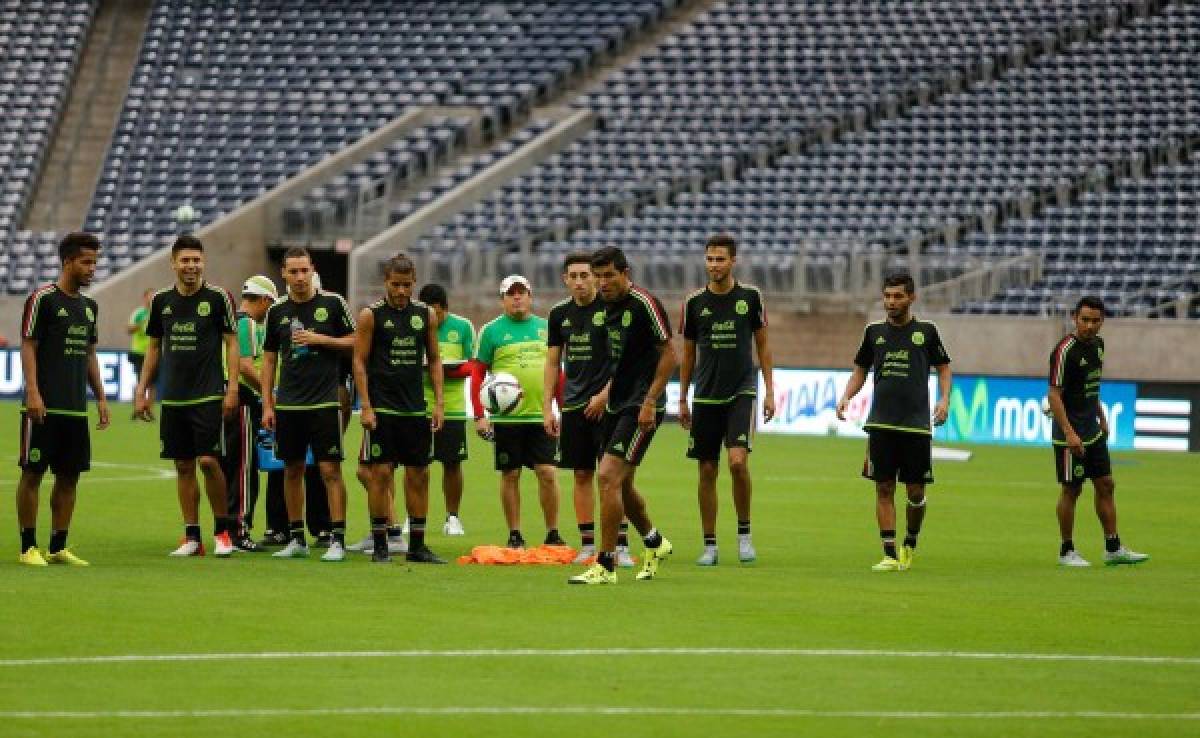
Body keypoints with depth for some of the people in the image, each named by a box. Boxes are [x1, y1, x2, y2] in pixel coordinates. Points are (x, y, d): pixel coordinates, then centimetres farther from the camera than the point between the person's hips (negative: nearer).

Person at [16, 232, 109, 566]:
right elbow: (28, 347, -9)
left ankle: (58, 548, 13)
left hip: (76, 408, 7)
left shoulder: (89, 306, 15)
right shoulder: (42, 299, -7)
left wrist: (100, 398, 17)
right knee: (33, 473, -2)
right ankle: (28, 548, 1)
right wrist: (33, 393, -17)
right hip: (45, 407, -7)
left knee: (70, 476, 7)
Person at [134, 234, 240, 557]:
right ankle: (192, 538, 10)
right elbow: (154, 347, 16)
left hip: (208, 395, -4)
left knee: (209, 460, -12)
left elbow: (231, 343, -2)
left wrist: (232, 388, -10)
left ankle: (222, 530, 4)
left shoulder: (218, 297, -4)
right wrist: (141, 389, 11)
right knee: (183, 466, 5)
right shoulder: (161, 300, 8)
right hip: (173, 397, 4)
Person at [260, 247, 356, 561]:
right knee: (292, 470, 8)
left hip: (325, 402, -4)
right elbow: (269, 359, 12)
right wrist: (267, 405, 7)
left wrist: (320, 339, -12)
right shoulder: (277, 311, 8)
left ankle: (337, 539, -5)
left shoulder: (332, 303, -1)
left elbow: (354, 342, 2)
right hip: (288, 403, 4)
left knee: (330, 469, -7)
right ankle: (296, 539, 16)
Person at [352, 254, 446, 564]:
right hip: (381, 407, -4)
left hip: (415, 407, 4)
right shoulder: (371, 315, -3)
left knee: (419, 475, 4)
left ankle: (417, 545, 11)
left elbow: (434, 360, 14)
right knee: (380, 473, -4)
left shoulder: (425, 314, 8)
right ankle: (379, 545, 2)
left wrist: (438, 403, 6)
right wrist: (366, 407, -10)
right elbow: (359, 361, -4)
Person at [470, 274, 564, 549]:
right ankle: (514, 535, 12)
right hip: (507, 417, -2)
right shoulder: (492, 331, 2)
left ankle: (553, 534, 4)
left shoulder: (545, 328, 11)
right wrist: (479, 415, -5)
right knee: (510, 475, 4)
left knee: (548, 473, -4)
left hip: (542, 414, 2)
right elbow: (477, 374, 2)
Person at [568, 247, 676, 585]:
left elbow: (669, 355, -14)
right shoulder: (609, 306, 11)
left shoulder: (644, 304, -15)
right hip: (617, 404, 9)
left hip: (641, 407, -9)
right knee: (620, 483, 15)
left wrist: (649, 401, -18)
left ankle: (606, 566, -12)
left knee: (609, 476, -16)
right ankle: (654, 542, 39)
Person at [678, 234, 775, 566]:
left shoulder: (750, 296, 1)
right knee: (707, 471, 3)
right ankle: (709, 544, 10)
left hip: (742, 392, -2)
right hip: (706, 397, 2)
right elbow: (688, 353, 11)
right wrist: (682, 400, 11)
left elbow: (763, 345, 8)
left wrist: (770, 391, 4)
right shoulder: (695, 302, 3)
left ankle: (744, 533, -3)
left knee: (738, 460, -19)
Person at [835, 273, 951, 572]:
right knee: (884, 488, -2)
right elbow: (860, 370, 17)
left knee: (916, 491, 1)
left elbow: (943, 367, 12)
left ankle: (910, 544, 25)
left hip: (917, 423, -1)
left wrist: (944, 399, -5)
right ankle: (890, 555, 1)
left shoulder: (926, 331, 4)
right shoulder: (874, 331, 9)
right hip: (881, 423, 2)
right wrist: (845, 397, 1)